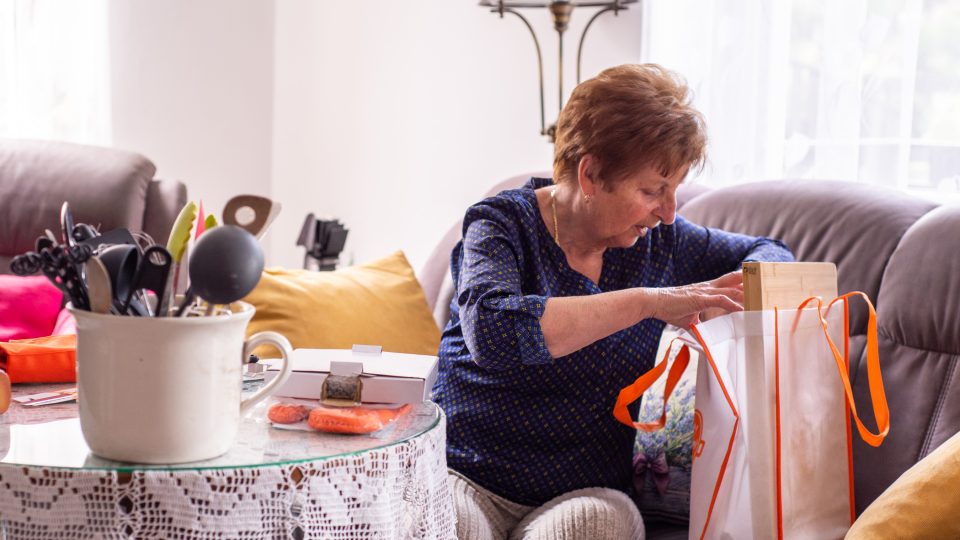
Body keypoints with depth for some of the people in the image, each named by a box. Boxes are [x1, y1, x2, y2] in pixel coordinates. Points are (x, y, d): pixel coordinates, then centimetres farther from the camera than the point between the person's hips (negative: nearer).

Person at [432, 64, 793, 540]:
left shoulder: (657, 239, 7)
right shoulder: (504, 224, -7)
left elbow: (766, 251, 22)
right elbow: (492, 331, -28)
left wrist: (749, 288, -4)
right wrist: (646, 302, -28)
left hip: (587, 492, 4)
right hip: (467, 474, -4)